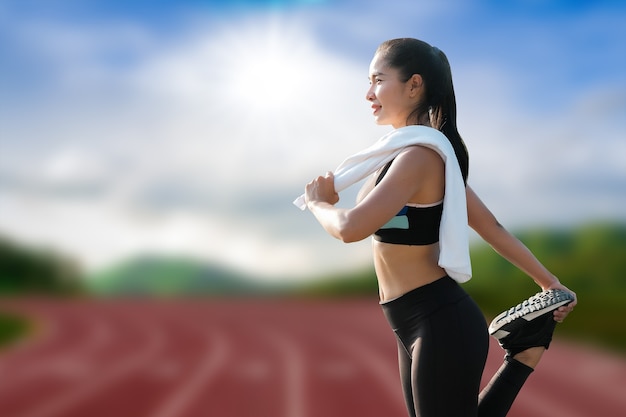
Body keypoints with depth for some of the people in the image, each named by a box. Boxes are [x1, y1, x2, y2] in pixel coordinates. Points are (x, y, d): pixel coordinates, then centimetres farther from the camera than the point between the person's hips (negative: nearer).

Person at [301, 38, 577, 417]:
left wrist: (319, 203, -7)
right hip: (421, 327, 10)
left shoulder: (420, 154, -20)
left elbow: (351, 228, -30)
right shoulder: (426, 151, 12)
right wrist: (549, 282, 21)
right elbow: (490, 225, 15)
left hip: (440, 326, -10)